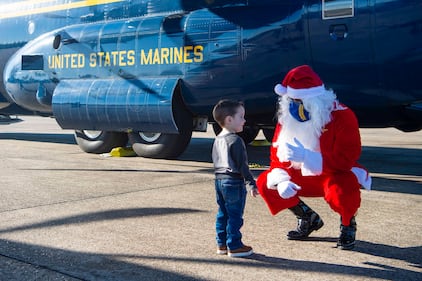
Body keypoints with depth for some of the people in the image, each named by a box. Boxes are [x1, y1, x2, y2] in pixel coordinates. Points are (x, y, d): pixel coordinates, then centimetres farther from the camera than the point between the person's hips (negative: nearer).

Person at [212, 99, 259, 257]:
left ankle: (222, 244, 20)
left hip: (219, 180, 9)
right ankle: (234, 246, 5)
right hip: (234, 182, -9)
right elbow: (242, 165, -18)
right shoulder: (235, 141, -16)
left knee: (222, 214, 14)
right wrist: (251, 183, -15)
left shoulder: (217, 139, 11)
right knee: (235, 216, -1)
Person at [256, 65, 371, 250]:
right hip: (306, 178, 6)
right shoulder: (288, 119, -7)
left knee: (340, 191, -40)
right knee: (264, 183, -10)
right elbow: (277, 156, -5)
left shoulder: (342, 117, -22)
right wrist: (282, 181, -26)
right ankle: (308, 219, 10)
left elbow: (346, 160, -29)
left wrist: (306, 156, -40)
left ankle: (348, 225, -2)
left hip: (338, 175, -5)